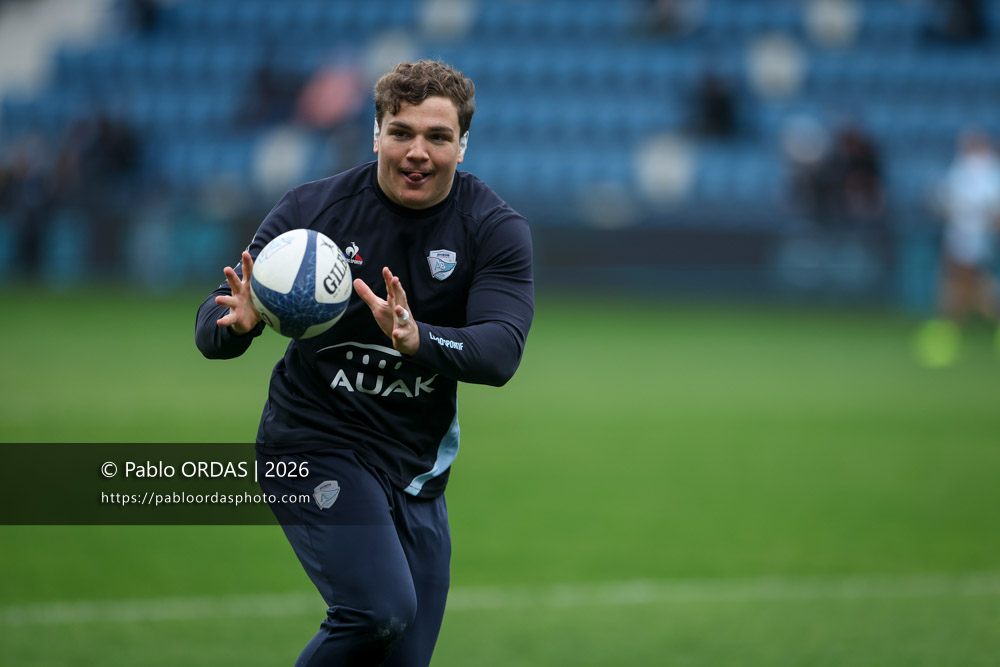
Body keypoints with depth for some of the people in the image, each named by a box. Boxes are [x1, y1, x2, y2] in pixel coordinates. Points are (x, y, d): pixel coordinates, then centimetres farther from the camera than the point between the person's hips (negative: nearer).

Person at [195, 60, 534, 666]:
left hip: (418, 474, 4)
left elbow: (502, 350, -20)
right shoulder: (315, 208, -8)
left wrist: (417, 340, -41)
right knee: (380, 609, -26)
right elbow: (213, 330, -7)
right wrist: (238, 321, -32)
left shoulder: (496, 230, -6)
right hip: (315, 445, -4)